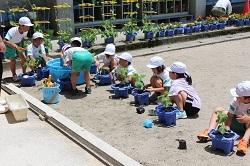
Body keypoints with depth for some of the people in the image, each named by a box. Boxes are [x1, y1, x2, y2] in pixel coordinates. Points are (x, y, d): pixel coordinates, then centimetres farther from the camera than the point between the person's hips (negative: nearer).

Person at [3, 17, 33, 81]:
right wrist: (16, 46, -54)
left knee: (24, 58, 0)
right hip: (10, 45, -5)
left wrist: (22, 47, -2)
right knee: (12, 60, -6)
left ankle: (24, 73, 17)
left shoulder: (25, 31, -20)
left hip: (18, 44, 5)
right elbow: (4, 41, -46)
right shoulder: (12, 31, -38)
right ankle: (14, 75, 11)